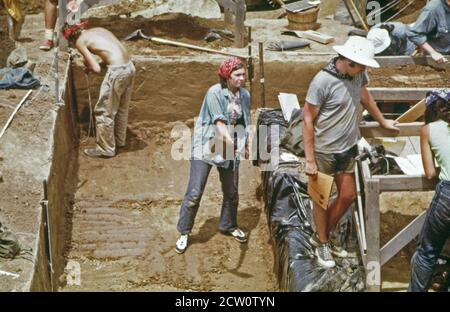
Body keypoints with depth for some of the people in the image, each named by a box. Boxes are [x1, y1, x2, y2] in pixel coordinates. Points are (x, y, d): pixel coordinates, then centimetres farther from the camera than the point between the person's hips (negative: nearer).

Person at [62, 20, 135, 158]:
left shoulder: (80, 41, 0)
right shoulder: (98, 29, 20)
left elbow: (97, 69, -8)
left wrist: (89, 67, 15)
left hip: (117, 71, -8)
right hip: (129, 66, 8)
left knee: (104, 111, 9)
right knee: (121, 108, 25)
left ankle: (106, 149, 20)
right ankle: (119, 140, 42)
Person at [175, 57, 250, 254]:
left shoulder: (244, 95, 1)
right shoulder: (214, 93, -18)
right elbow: (219, 122, -25)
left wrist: (245, 145, 20)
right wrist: (232, 144, -35)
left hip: (230, 149, 6)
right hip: (206, 147, -6)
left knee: (232, 192, 16)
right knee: (194, 193, -6)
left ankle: (228, 226, 38)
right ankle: (184, 233, 8)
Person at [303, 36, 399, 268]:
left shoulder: (357, 75, -5)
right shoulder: (323, 81, -24)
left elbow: (364, 95, 17)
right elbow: (308, 120, -19)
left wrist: (383, 122, 29)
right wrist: (310, 160, -18)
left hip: (347, 149, 7)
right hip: (324, 151, -7)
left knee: (347, 196, 15)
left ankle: (320, 236, 35)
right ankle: (322, 245, 30)